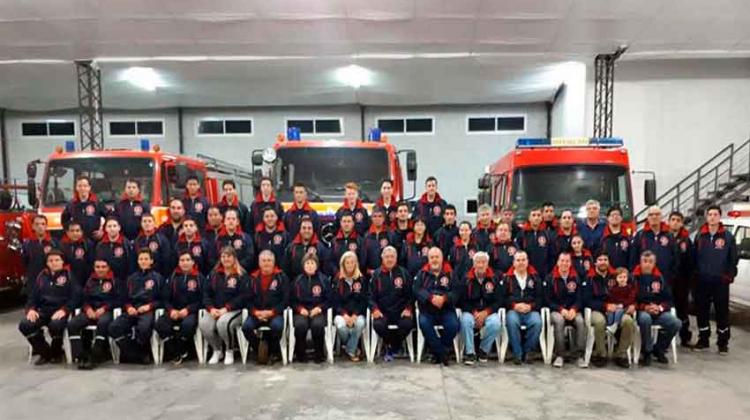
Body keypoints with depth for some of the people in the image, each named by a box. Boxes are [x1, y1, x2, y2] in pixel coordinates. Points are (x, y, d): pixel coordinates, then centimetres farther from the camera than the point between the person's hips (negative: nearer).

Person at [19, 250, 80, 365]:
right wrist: (31, 309, -5)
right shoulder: (41, 276, 18)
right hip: (43, 310, 5)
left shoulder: (69, 275, 3)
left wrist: (64, 310, -20)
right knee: (25, 325, -23)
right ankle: (45, 352, -1)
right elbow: (32, 296, 16)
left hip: (61, 311, -5)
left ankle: (56, 353, -4)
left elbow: (75, 296, -6)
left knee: (55, 325, -36)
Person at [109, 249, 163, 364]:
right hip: (132, 311, 4)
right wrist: (129, 307, 0)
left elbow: (162, 299, 6)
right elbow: (125, 298, 22)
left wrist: (149, 306, -10)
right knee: (113, 327, -25)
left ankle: (143, 352, -10)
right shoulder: (132, 278, 24)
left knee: (143, 327, -38)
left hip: (148, 311, -4)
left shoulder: (157, 277, 12)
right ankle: (136, 355, -16)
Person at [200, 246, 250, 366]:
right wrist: (211, 308, -9)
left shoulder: (242, 275, 0)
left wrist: (226, 309, -17)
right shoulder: (214, 274, 16)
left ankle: (229, 351, -6)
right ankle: (217, 351, 1)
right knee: (203, 323, -27)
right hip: (215, 310, 4)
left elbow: (243, 297, -9)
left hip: (234, 310, -4)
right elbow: (206, 293, 10)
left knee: (223, 322, -36)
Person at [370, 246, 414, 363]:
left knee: (408, 324, -30)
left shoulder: (404, 273, 9)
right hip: (383, 311, 0)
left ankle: (391, 349, -1)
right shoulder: (376, 274, 9)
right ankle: (389, 345, 4)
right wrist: (375, 309, -11)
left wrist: (408, 309, -8)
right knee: (378, 325, -31)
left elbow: (410, 294, 9)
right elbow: (372, 295, 7)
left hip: (401, 311, 0)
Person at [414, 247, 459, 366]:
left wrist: (444, 298, -21)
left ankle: (438, 352, -4)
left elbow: (456, 292, -1)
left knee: (453, 325, -28)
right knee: (423, 323, -29)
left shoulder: (450, 273, 11)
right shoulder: (422, 273, 11)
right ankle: (441, 353, -13)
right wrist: (431, 298, -20)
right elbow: (417, 290, -3)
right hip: (427, 310, 0)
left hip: (446, 310, 0)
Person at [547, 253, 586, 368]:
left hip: (572, 310, 2)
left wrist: (574, 309, -14)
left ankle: (579, 355, -22)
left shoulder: (576, 278, 10)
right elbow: (549, 299, 0)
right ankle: (559, 355, -28)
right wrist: (561, 309, -16)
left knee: (580, 321, -30)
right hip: (556, 310, -2)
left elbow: (579, 298, 6)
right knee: (559, 320, -35)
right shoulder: (550, 278, 3)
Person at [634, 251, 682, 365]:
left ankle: (658, 349, 3)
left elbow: (668, 299, 12)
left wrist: (660, 307, -9)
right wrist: (644, 307, -18)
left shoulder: (659, 278, 13)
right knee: (645, 318, -39)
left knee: (676, 323, -23)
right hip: (641, 311, -4)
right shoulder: (635, 277, 0)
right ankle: (647, 351, -14)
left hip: (659, 312, 4)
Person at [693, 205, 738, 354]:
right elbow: (694, 256, 9)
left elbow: (733, 258, 1)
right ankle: (703, 340, 20)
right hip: (702, 281, 2)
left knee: (722, 312, 4)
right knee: (702, 312, 8)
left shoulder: (728, 236, 1)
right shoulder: (700, 235, 7)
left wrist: (730, 275, -5)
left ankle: (723, 342, 16)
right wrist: (694, 274, 4)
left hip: (721, 281, -2)